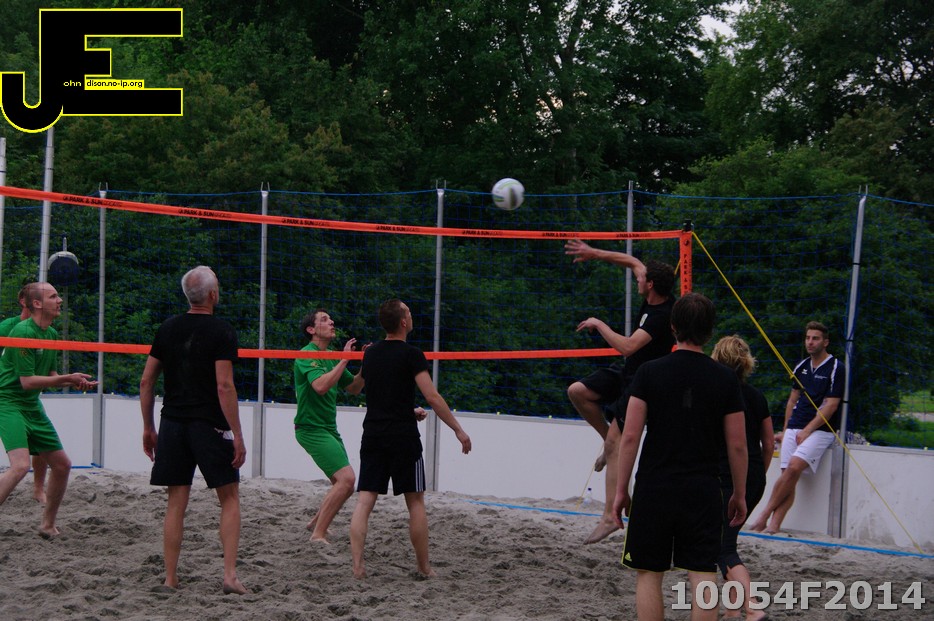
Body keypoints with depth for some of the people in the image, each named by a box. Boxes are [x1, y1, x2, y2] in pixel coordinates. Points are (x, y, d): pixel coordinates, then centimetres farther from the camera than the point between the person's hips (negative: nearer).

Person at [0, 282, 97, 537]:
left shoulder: (52, 334, 10)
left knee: (62, 465, 11)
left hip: (33, 407, 9)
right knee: (20, 465, -27)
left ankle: (48, 525, 25)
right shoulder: (23, 331, -18)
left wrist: (75, 382, 1)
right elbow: (27, 381, -21)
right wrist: (68, 379, -20)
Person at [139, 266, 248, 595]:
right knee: (230, 498, 6)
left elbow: (146, 381, 9)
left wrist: (148, 428, 18)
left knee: (176, 503, 8)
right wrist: (238, 436, -11)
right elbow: (224, 386, -14)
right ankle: (230, 574, -4)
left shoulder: (168, 328, 8)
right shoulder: (221, 331, -8)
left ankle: (170, 579, 7)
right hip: (210, 425, -4)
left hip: (173, 423, 4)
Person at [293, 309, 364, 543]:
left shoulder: (331, 358, 15)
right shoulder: (307, 355, -12)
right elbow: (320, 386, -28)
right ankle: (318, 535, -16)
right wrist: (344, 360, -23)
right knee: (346, 478, -20)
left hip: (329, 428, 9)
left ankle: (316, 522, 31)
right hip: (311, 428, -9)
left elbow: (354, 388, 19)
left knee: (344, 484, 13)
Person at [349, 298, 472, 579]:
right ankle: (424, 567, 13)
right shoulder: (411, 354, -8)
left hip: (372, 435, 5)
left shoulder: (370, 353, 11)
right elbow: (433, 398, -14)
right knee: (415, 502, 6)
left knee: (364, 501, 0)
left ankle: (357, 566, -10)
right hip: (403, 437, -5)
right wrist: (459, 430, -7)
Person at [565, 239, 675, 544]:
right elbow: (632, 261, 11)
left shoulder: (661, 316, -30)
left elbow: (627, 346, -36)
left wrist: (599, 324, -22)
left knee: (615, 444, -11)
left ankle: (610, 517, -9)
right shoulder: (655, 295, -4)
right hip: (626, 372, 9)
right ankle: (611, 440, 16)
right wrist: (595, 253, 7)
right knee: (577, 391, 4)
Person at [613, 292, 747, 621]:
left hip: (654, 487, -1)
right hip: (703, 490, 1)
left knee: (649, 574, 8)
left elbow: (630, 436, -7)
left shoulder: (650, 372, -4)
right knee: (703, 575, 1)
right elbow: (737, 445, 2)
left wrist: (621, 490, 1)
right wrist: (739, 494, 13)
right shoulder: (725, 378, 0)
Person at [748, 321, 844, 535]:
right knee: (787, 474, -8)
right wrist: (785, 430, 19)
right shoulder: (802, 367, 16)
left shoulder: (835, 368, -4)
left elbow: (831, 406, -9)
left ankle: (765, 514, -17)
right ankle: (774, 525, -14)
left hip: (820, 430, -6)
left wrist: (807, 430, -12)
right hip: (794, 429, 6)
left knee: (795, 466, -24)